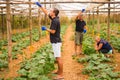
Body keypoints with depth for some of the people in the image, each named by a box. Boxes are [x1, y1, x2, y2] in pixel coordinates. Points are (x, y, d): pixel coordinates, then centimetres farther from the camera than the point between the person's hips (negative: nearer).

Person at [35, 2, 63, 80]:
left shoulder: (55, 21, -18)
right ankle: (59, 71, 28)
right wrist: (40, 6, 24)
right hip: (56, 41, 10)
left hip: (56, 42, -10)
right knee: (58, 58, 17)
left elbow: (53, 31, -22)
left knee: (58, 58, -7)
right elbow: (46, 12, 21)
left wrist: (45, 28, -7)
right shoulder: (54, 18, 10)